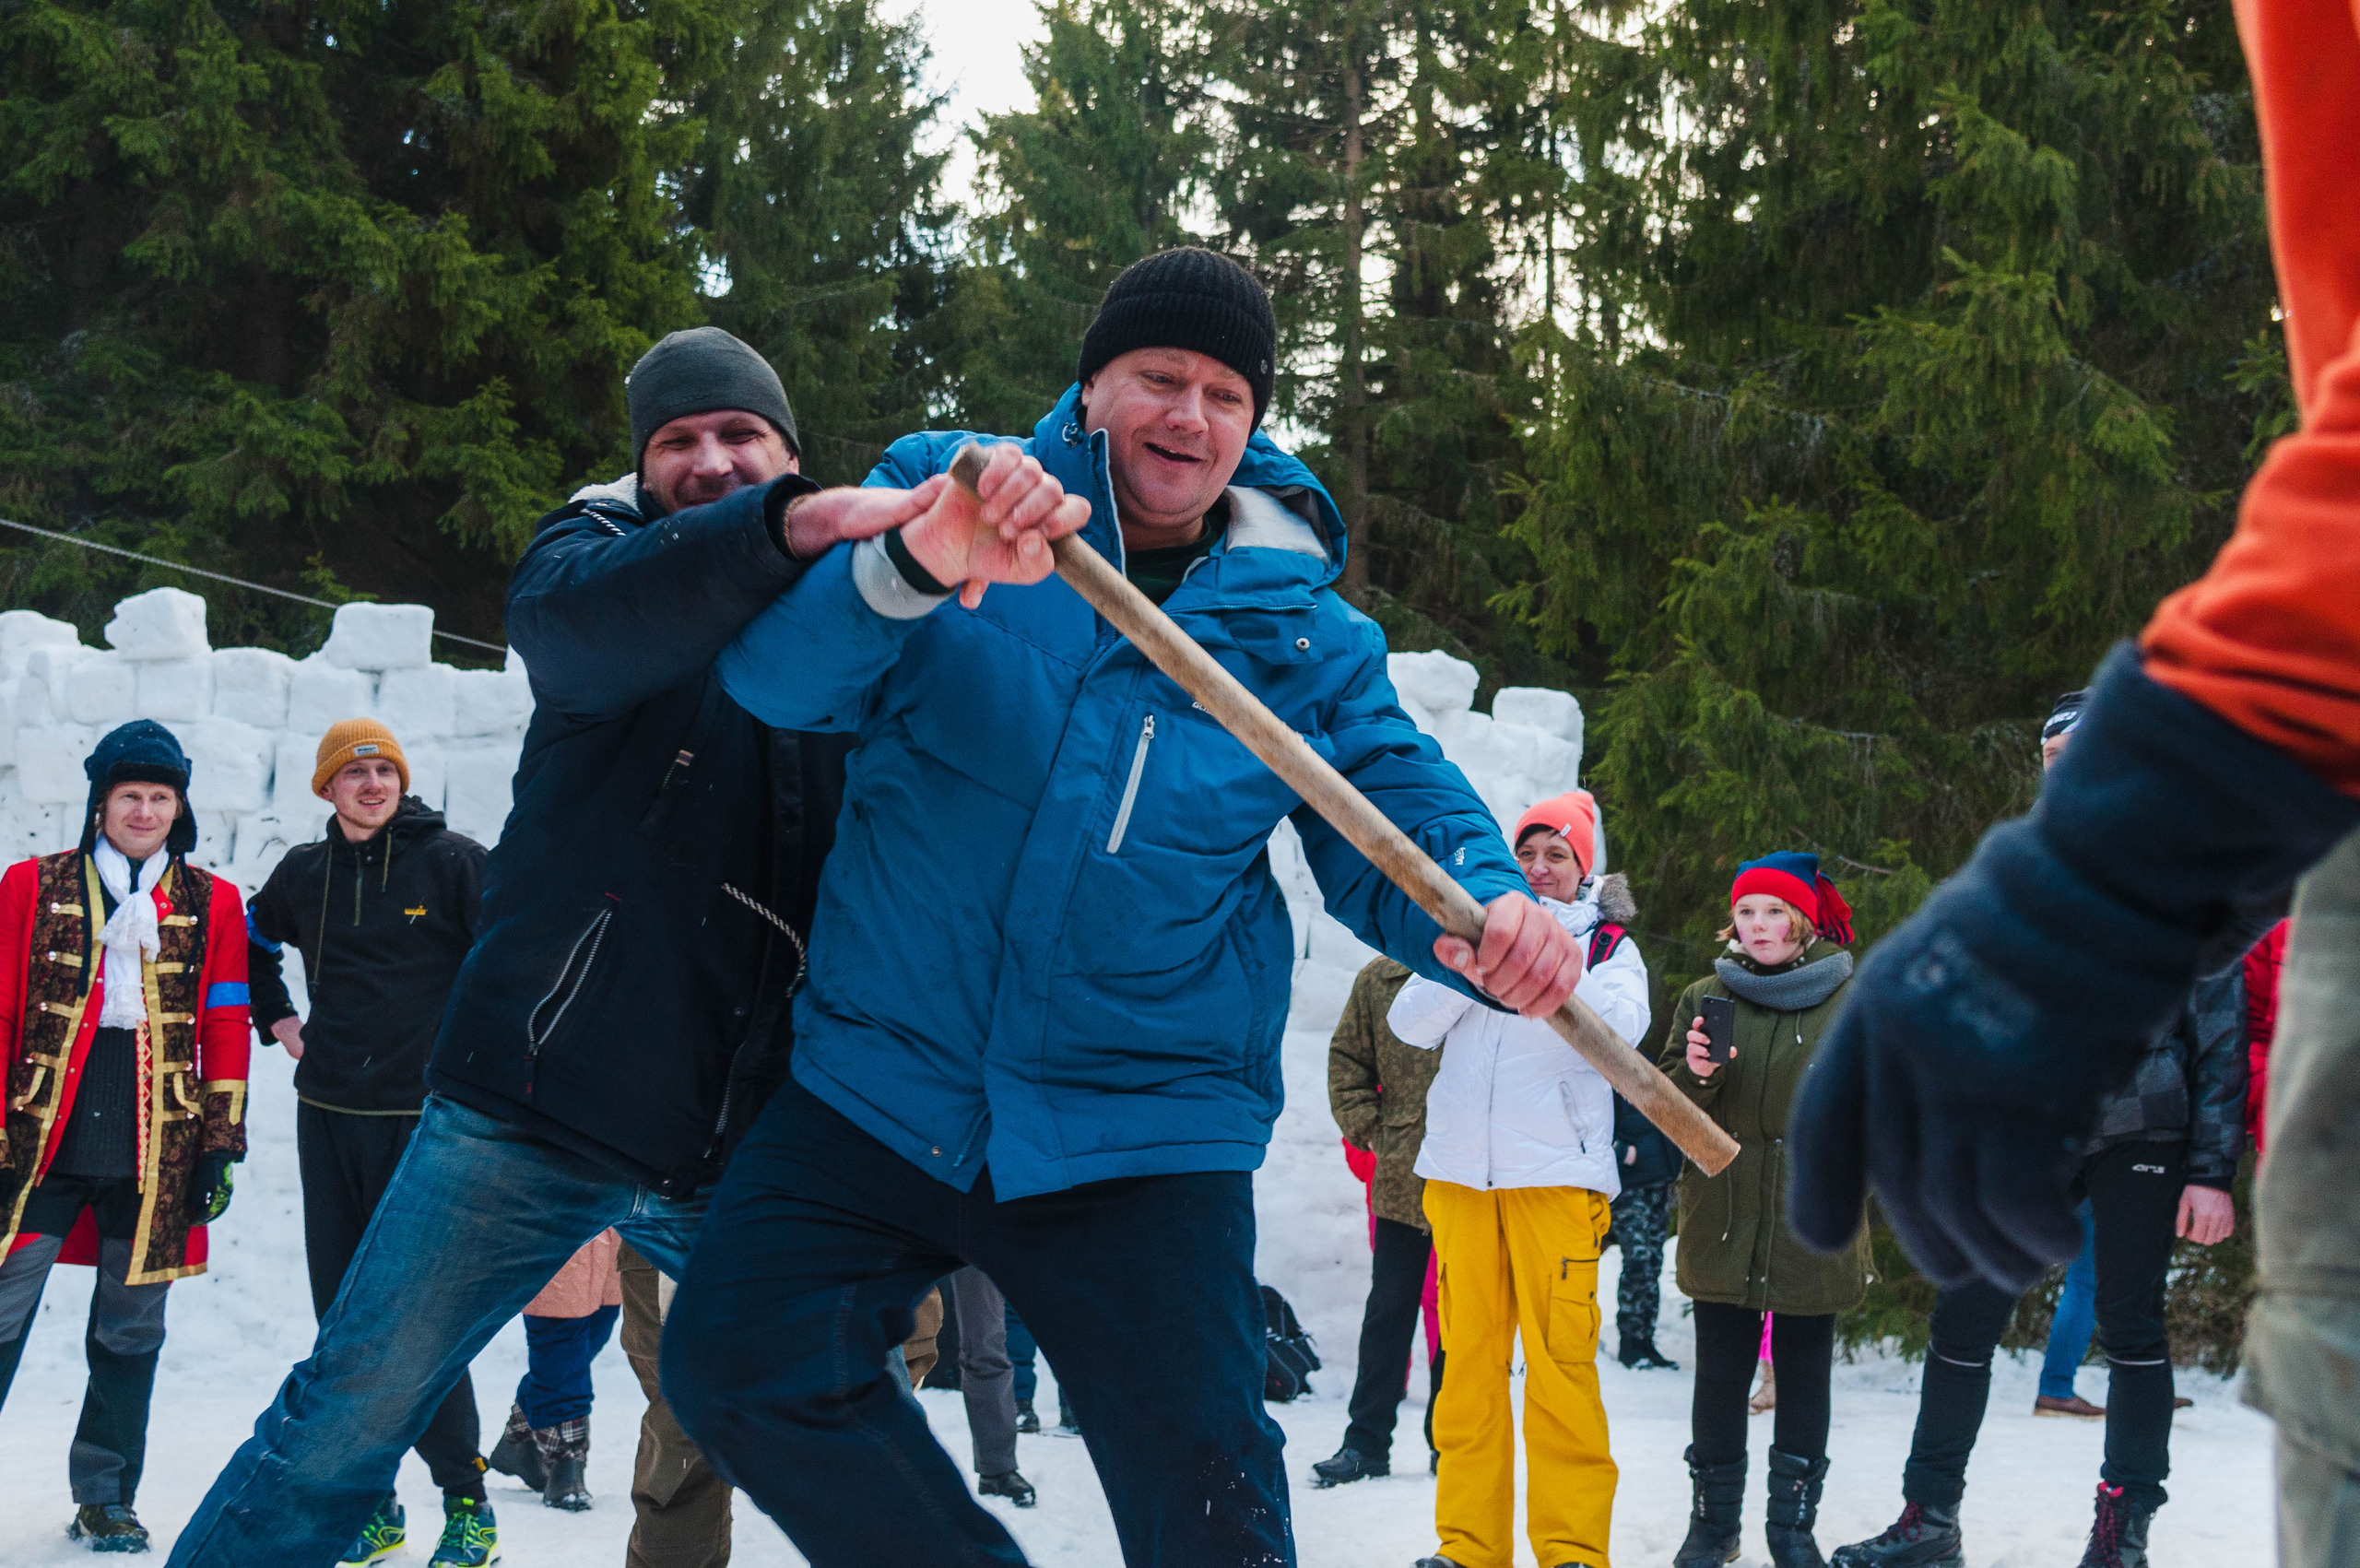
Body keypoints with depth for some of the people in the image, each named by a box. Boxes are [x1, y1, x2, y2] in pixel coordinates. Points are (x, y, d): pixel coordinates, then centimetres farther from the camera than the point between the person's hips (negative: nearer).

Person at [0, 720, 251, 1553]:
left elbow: (227, 1033, 9)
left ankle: (106, 1498, 19)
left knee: (130, 1331, 7)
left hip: (155, 1152, 1)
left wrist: (223, 1144, 5)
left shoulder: (213, 905, 9)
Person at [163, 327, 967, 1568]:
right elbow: (575, 621, -25)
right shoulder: (603, 545, 3)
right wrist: (790, 523, -42)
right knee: (348, 1417, -1)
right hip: (535, 1108, -2)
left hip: (747, 1143, 2)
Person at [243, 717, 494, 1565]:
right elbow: (253, 943, 29)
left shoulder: (453, 862, -4)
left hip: (423, 1114, -5)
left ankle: (464, 1496, 1)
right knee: (341, 1312, 6)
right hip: (327, 1115, 5)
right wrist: (277, 1020, 17)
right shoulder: (303, 872, 10)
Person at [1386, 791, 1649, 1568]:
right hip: (1461, 1173, 3)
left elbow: (1621, 1029, -8)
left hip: (1557, 1175, -3)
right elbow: (1412, 1024, 5)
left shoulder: (1609, 947, 12)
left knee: (1560, 1360, -10)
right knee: (1469, 1358, 0)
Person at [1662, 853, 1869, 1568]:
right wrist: (1695, 1075, -12)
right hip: (1723, 1224, 1)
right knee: (1720, 1374, 3)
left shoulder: (1850, 1000, 4)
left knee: (1805, 1375, 4)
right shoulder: (1704, 1000, 7)